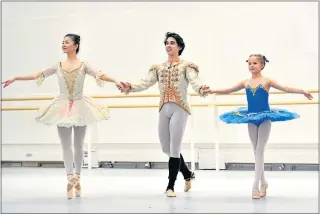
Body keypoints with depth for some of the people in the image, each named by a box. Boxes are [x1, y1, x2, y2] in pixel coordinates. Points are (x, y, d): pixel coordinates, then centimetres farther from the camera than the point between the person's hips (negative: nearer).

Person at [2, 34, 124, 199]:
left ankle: (77, 178, 20)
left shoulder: (83, 65, -3)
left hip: (79, 107, -2)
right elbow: (38, 75, 2)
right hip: (63, 108, 2)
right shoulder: (58, 66, 3)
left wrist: (115, 81, -32)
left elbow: (100, 75, -15)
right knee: (66, 145, -3)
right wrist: (15, 78, -1)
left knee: (78, 145, 8)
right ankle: (71, 178, -4)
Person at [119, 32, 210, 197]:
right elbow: (146, 83, -1)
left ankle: (170, 186, 6)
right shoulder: (158, 68, 12)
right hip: (164, 110, 6)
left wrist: (200, 89, -43)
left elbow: (194, 81, -19)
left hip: (179, 109, -6)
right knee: (166, 148, 13)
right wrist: (130, 87, -20)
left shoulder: (186, 66, -2)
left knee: (174, 148, -5)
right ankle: (188, 175, 34)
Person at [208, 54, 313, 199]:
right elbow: (228, 90, 11)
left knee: (259, 151, -5)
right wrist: (213, 91, 3)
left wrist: (302, 91, -23)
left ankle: (256, 186, -6)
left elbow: (285, 88, -11)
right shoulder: (245, 83, 5)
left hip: (265, 118, -4)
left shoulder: (267, 81, -5)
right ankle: (263, 182, 23)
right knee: (257, 152, 10)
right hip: (251, 119, 4)